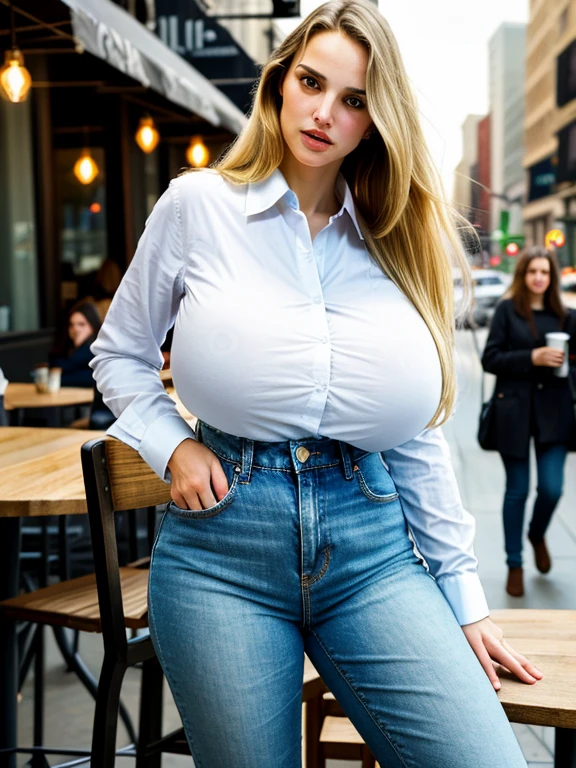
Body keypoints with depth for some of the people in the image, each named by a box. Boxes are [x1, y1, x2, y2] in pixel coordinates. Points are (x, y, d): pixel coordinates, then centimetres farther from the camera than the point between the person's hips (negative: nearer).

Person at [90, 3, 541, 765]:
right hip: (223, 545, -1)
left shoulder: (395, 242, 8)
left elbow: (418, 434, 10)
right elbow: (119, 353, 12)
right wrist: (172, 445, -6)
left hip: (374, 550, 2)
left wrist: (464, 599, 10)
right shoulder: (198, 203, 2)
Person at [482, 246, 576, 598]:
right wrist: (533, 357, -17)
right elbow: (490, 359, -7)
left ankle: (538, 535, 33)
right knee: (517, 490, 6)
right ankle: (515, 565, 22)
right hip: (514, 410, -2)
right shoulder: (507, 310, -2)